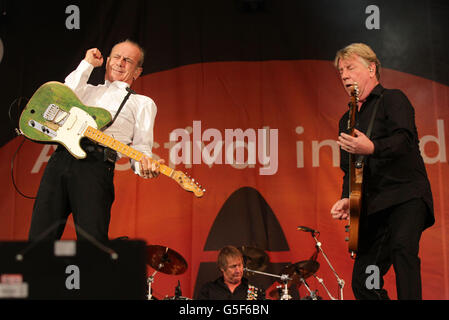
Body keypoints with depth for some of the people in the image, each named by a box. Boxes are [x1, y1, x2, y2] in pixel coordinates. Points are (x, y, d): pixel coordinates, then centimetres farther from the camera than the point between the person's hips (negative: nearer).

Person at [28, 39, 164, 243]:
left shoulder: (142, 103, 21)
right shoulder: (88, 90, 32)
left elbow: (141, 145, 9)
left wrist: (145, 165, -15)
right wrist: (87, 65, 18)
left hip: (96, 164, -4)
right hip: (60, 157, 4)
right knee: (40, 237, -2)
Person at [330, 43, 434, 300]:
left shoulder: (393, 99, 1)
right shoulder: (347, 120, 21)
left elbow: (404, 138, -17)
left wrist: (371, 148, -35)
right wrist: (347, 199, 4)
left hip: (407, 194, -7)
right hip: (373, 206, 7)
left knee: (401, 245, -33)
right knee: (362, 282, 1)